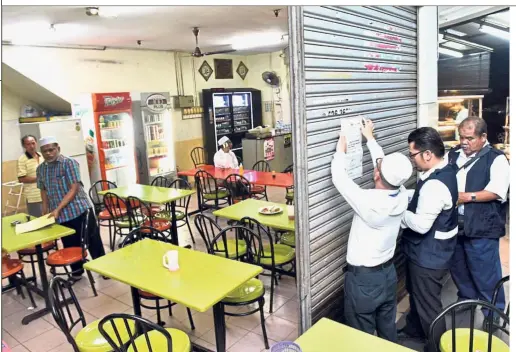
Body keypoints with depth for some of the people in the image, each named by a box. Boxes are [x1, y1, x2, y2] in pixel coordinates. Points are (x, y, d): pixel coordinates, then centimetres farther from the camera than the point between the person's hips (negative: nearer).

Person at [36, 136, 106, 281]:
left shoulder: (69, 163, -11)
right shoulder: (40, 169, 7)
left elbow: (74, 189, -16)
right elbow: (44, 190, 19)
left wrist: (57, 209, -20)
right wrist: (45, 210, 10)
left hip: (79, 211, -5)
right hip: (59, 215, 5)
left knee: (93, 242, 4)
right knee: (70, 246, 13)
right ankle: (77, 270, 31)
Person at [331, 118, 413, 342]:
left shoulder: (368, 202, -31)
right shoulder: (402, 197, -12)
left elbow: (339, 176, -19)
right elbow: (389, 168, 5)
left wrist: (341, 147, -3)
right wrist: (369, 138, 15)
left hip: (363, 278, -6)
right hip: (388, 272, 7)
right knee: (388, 327, 24)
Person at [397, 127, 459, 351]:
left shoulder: (435, 185, -32)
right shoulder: (445, 171, 0)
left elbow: (421, 224, -30)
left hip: (429, 255, -10)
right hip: (426, 251, 10)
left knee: (428, 303, 11)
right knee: (416, 293, 27)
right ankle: (414, 329, 49)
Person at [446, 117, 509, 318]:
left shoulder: (496, 159, -8)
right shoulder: (453, 155, 8)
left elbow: (496, 192, -19)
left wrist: (465, 197, -22)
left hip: (481, 228, -5)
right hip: (454, 225, 6)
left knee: (486, 273, 6)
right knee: (458, 268, 20)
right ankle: (466, 299, 43)